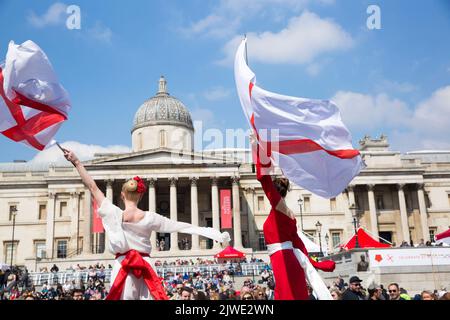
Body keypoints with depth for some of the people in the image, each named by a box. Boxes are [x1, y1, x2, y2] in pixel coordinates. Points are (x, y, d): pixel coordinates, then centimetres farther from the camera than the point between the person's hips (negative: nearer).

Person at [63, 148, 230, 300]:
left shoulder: (114, 214, -5)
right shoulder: (150, 218, -3)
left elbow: (93, 187, -2)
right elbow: (181, 226, -2)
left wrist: (76, 162, 3)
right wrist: (215, 234, 1)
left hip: (123, 267, 0)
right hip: (145, 268, 1)